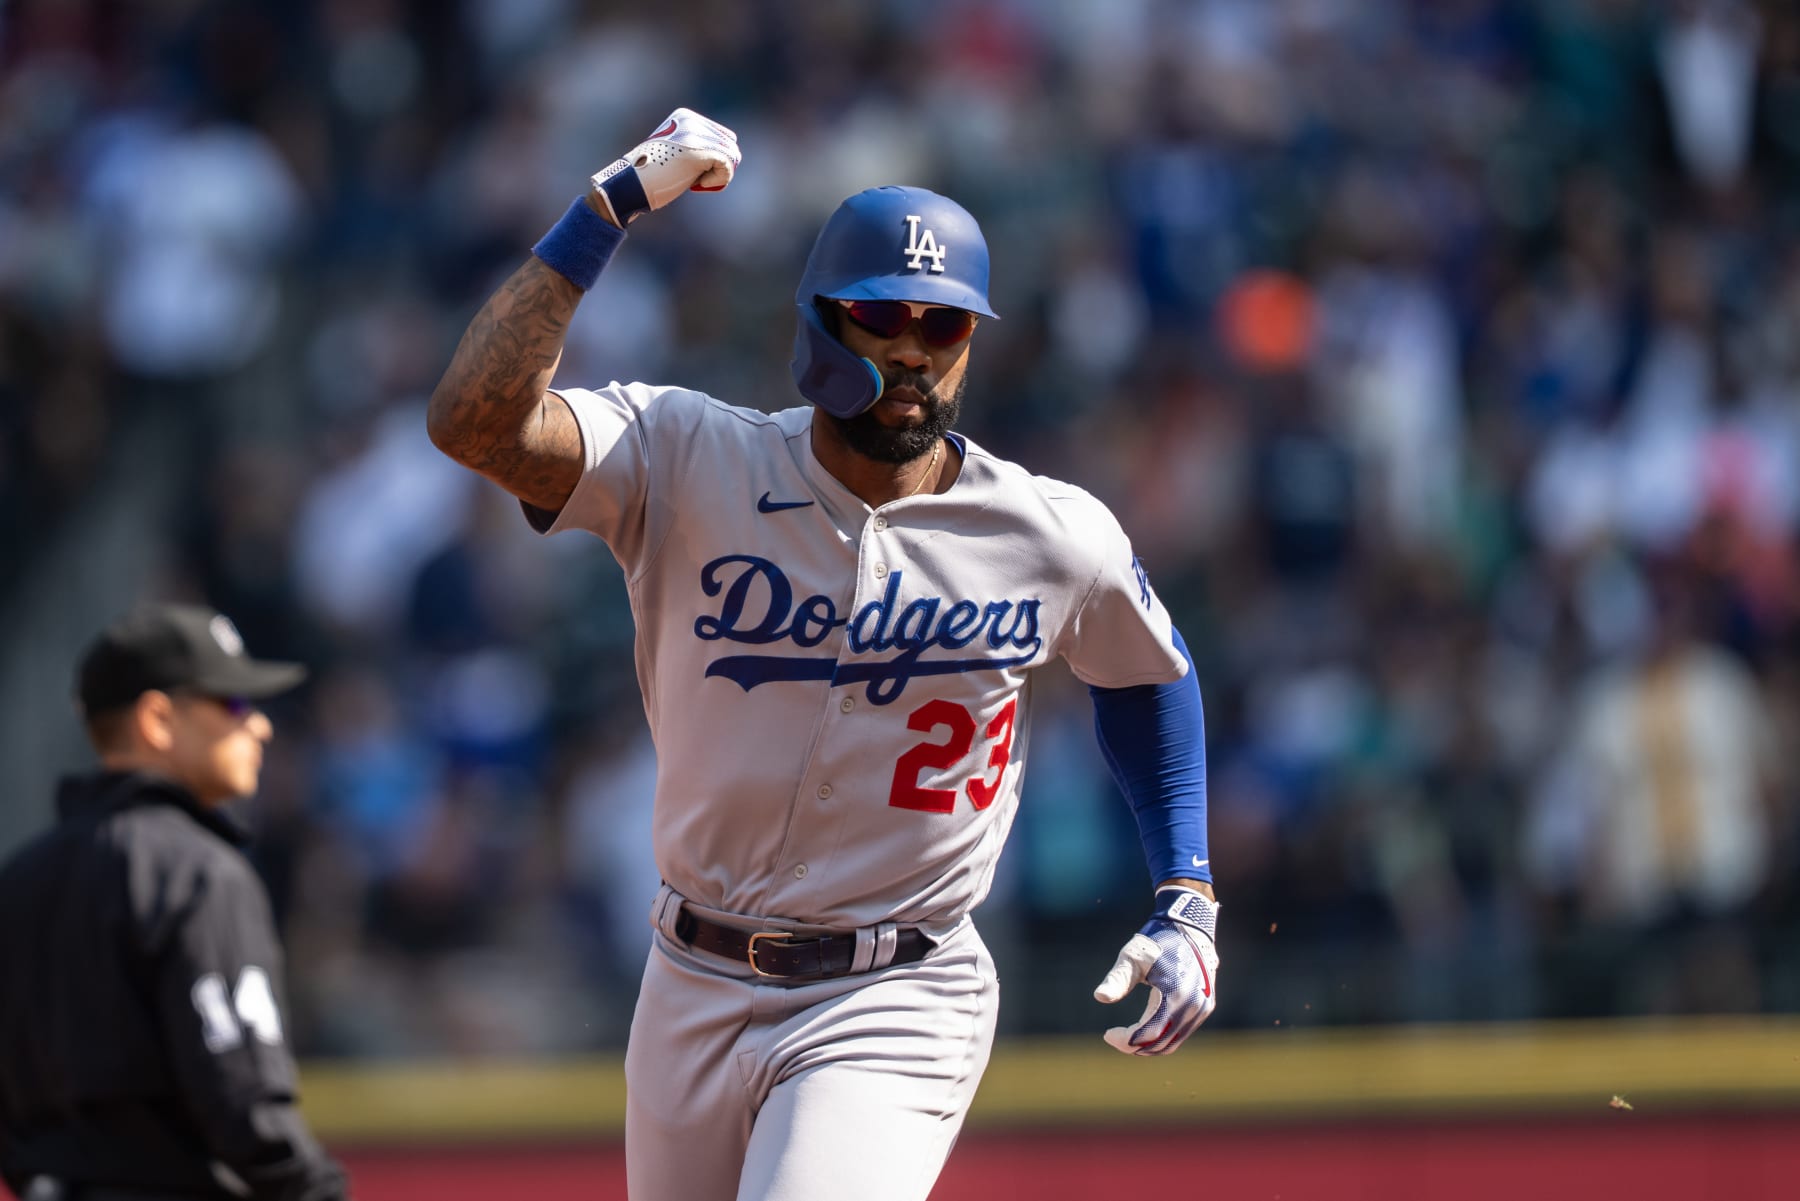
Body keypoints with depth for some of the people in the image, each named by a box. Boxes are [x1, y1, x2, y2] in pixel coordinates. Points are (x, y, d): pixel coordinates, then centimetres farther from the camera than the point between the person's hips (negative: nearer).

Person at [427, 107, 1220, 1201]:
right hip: (695, 991, 3)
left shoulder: (1057, 540, -4)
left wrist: (1188, 902, 10)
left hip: (893, 1014, -2)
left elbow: (1149, 675, 17)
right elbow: (476, 420, -23)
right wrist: (612, 206, -24)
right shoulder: (690, 463, -8)